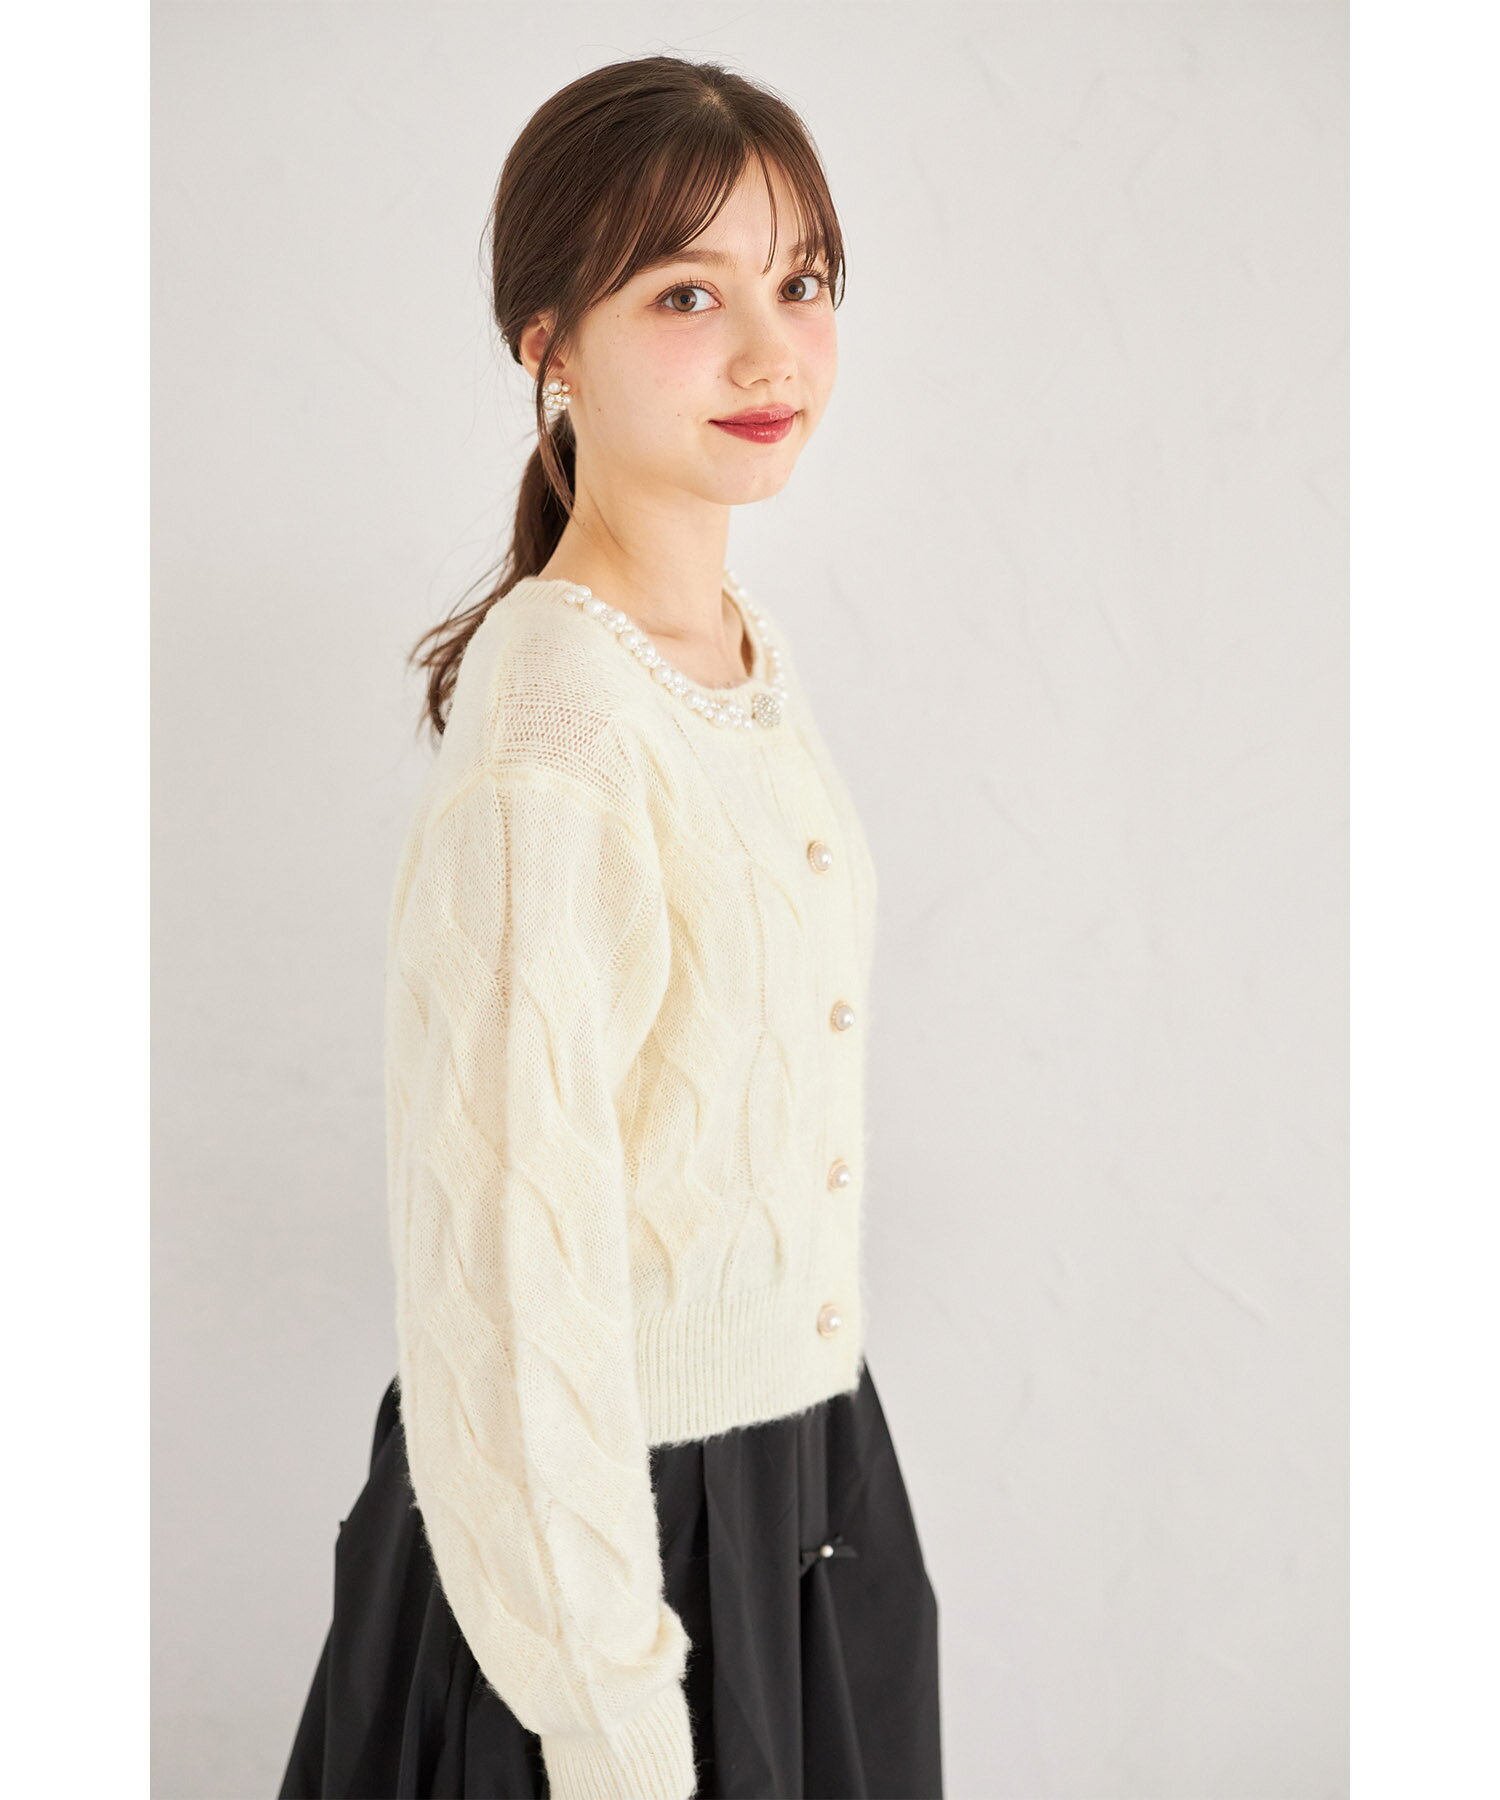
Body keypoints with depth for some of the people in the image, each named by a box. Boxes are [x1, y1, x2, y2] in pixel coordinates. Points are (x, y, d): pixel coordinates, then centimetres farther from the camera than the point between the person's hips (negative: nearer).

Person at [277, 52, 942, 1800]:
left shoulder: (750, 661, 0)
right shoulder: (550, 752, -26)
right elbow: (516, 1263, -24)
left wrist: (807, 1451, 16)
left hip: (806, 1469, 8)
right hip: (626, 1507, -8)